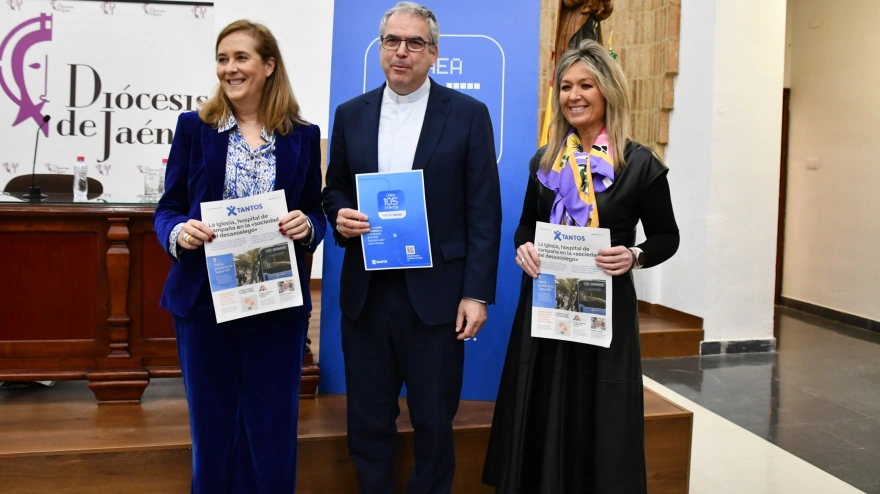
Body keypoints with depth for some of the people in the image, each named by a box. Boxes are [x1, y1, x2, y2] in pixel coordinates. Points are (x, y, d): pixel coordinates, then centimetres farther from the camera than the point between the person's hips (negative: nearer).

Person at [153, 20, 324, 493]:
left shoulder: (302, 135, 4)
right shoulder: (194, 126, 3)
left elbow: (315, 214, 8)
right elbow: (167, 208, 4)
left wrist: (307, 227, -15)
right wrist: (178, 232, -18)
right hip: (205, 299, 0)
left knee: (271, 430, 5)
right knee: (212, 426, 10)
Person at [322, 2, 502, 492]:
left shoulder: (468, 114, -1)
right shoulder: (351, 114, 8)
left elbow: (484, 211, -3)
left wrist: (477, 292, -8)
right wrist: (340, 216, -8)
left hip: (436, 292, -3)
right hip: (365, 291, 3)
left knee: (434, 420, 7)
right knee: (368, 419, 12)